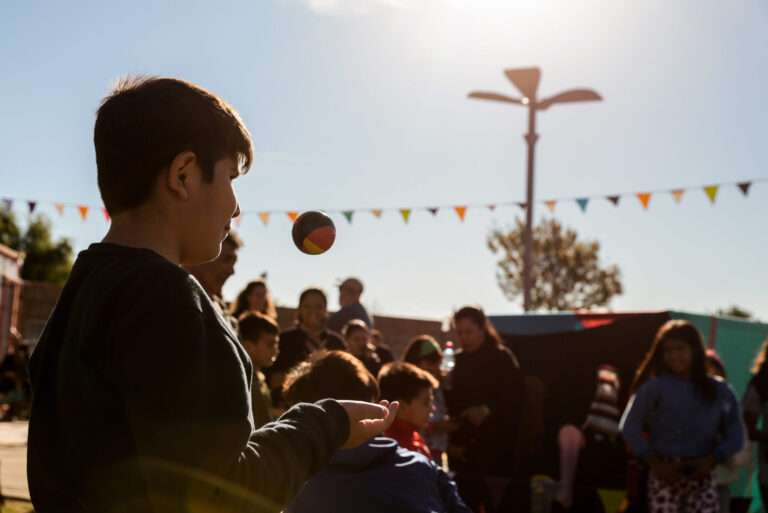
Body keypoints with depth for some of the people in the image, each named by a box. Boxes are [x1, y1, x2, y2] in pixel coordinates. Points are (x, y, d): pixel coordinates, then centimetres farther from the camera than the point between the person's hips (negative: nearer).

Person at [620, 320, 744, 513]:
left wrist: (712, 459, -5)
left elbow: (735, 434, 9)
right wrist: (655, 462, -6)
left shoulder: (719, 391, 5)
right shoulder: (654, 387, -1)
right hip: (666, 476, -2)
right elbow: (629, 427, -1)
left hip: (702, 475, 2)